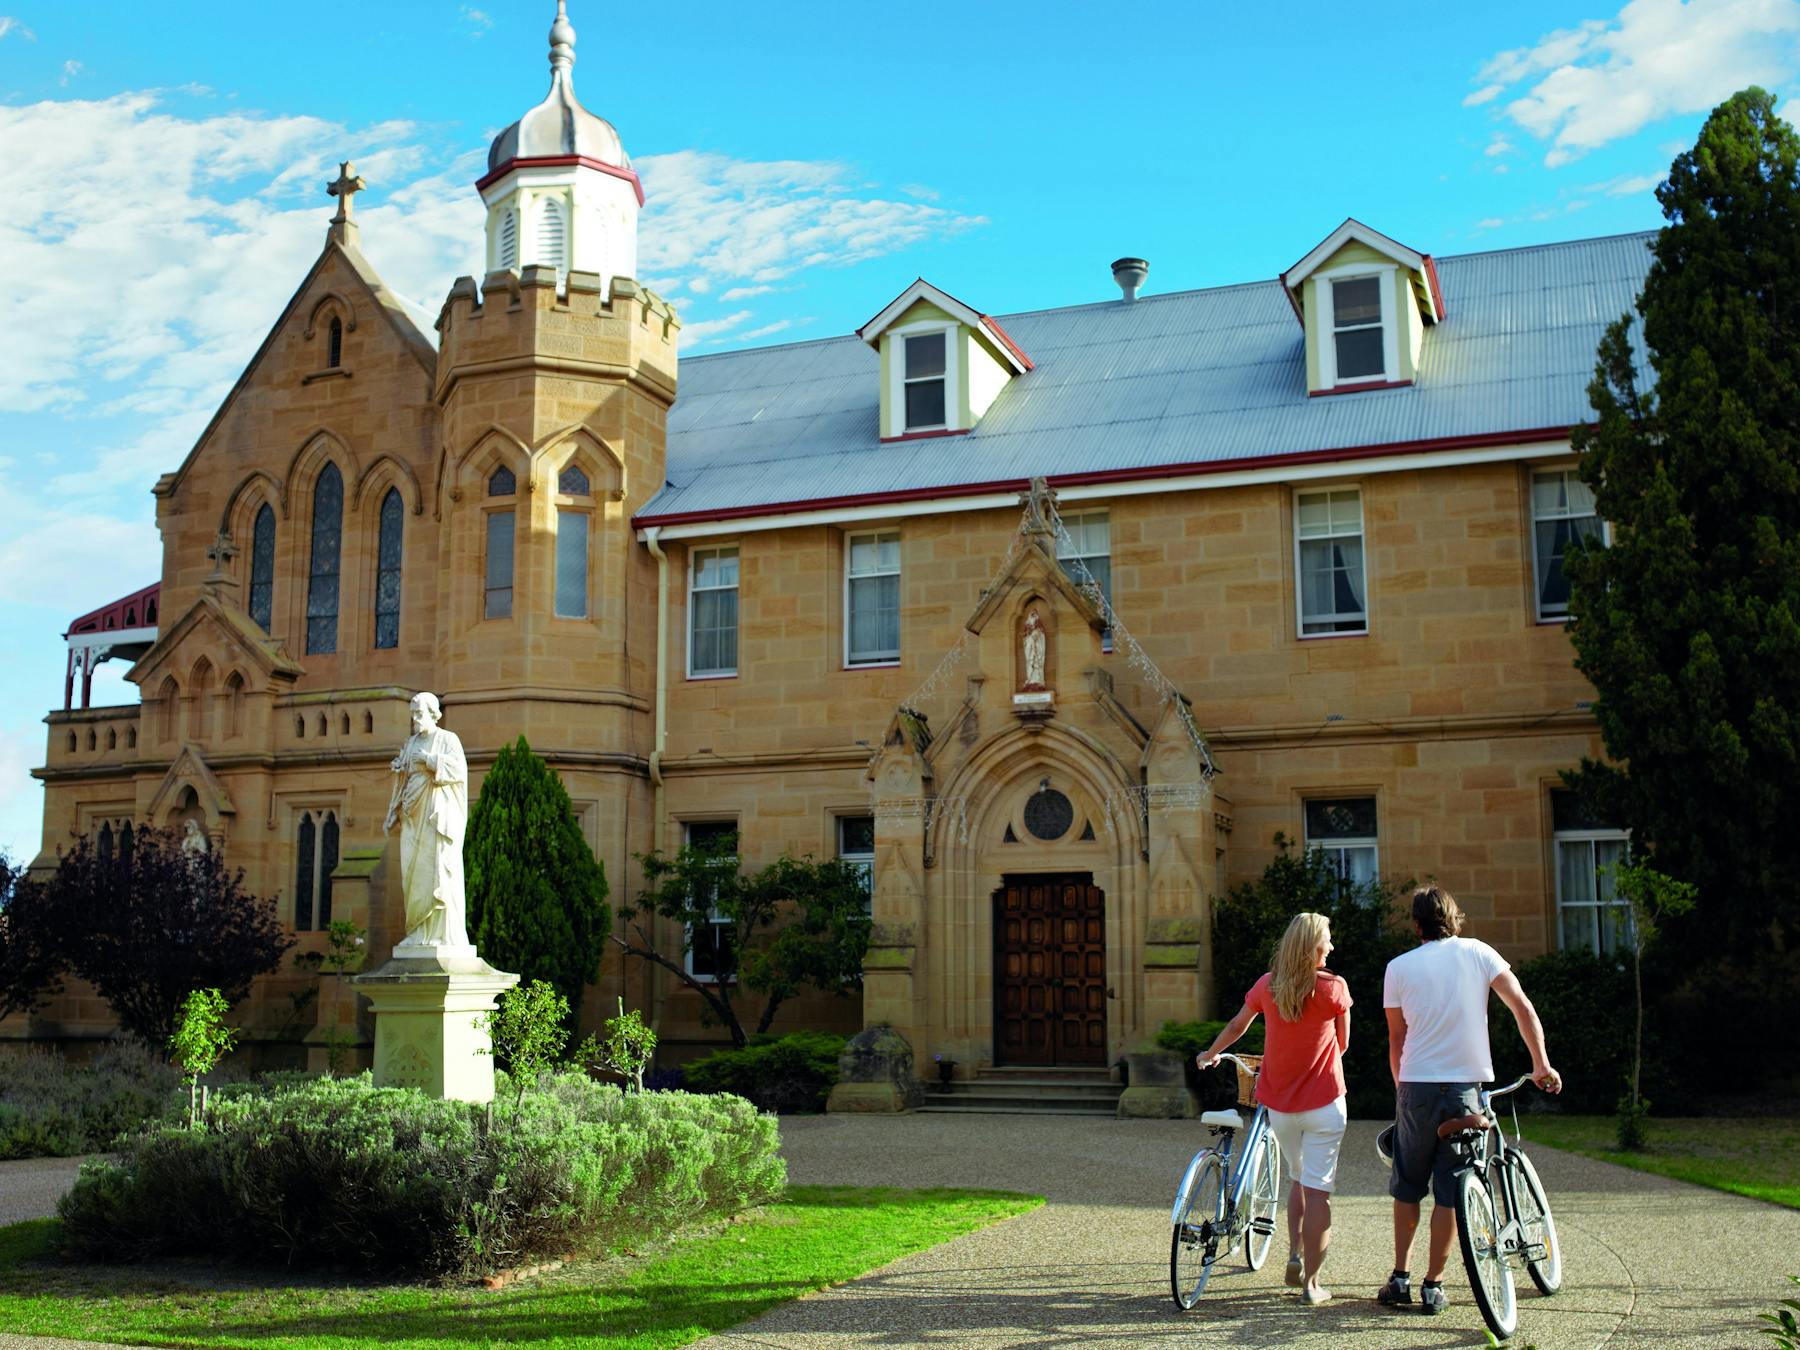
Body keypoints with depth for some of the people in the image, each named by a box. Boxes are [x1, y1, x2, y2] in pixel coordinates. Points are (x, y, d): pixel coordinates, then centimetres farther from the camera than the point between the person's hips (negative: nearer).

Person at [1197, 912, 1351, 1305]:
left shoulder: (1267, 985, -1)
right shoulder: (1333, 988, -11)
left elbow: (1237, 1026, 14)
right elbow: (1343, 1044, 1)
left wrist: (1210, 1055, 32)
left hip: (1279, 1105, 4)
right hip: (1324, 1102, -4)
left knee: (1299, 1179, 24)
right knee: (1318, 1190, 0)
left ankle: (1295, 1254, 14)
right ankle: (1311, 1282, 1)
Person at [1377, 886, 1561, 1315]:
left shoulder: (1399, 967, 4)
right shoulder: (1478, 953, 4)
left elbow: (1396, 1039, 7)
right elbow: (1523, 1009, -4)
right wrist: (1541, 1064, -1)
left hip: (1416, 1086, 1)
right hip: (1466, 1086, 0)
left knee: (1407, 1186, 15)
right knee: (1450, 1191, 6)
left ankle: (1400, 1278, 16)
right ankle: (1433, 1286, 8)